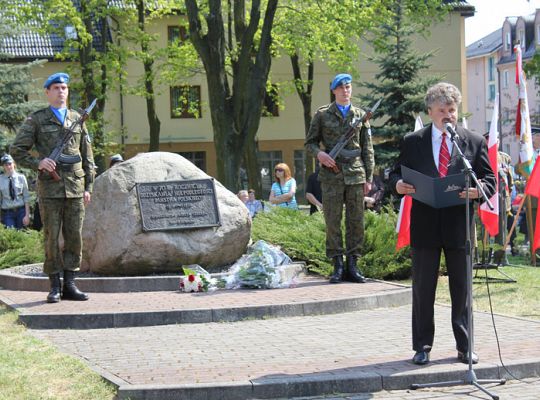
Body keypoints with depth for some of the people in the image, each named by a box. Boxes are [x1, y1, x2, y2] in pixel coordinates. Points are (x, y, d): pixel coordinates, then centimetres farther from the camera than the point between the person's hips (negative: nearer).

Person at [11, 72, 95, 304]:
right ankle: (55, 287, 3)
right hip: (50, 188, -3)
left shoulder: (77, 119, 14)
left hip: (75, 188, 3)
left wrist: (88, 186, 8)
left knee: (74, 237, 2)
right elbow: (17, 151, 2)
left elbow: (87, 156, 15)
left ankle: (70, 286, 8)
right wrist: (37, 163, -14)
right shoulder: (36, 120, 4)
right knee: (52, 238, -2)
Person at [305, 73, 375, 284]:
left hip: (355, 174, 2)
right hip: (331, 175, -1)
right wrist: (319, 154, -13)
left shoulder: (360, 115, 12)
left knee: (356, 221, 2)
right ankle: (338, 266, 4)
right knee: (333, 222, -1)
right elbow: (309, 142, 9)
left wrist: (369, 178, 6)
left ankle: (352, 265, 8)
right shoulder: (322, 114, 7)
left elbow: (367, 150, 12)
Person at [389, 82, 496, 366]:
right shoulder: (412, 142, 7)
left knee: (462, 289, 6)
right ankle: (422, 347, 12)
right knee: (422, 289, 4)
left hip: (459, 225, 0)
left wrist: (479, 190, -16)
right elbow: (396, 174, 10)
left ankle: (464, 347, 15)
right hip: (425, 225, 0)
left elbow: (490, 179, 6)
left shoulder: (475, 142, 7)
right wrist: (398, 185, -14)